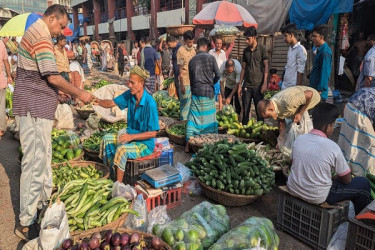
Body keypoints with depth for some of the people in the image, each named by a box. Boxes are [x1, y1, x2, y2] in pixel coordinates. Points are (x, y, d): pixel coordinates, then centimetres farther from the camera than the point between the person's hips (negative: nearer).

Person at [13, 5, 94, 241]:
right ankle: (26, 222, 2)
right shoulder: (41, 37, -16)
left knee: (43, 154, 19)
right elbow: (53, 78, -21)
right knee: (35, 160, -7)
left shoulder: (36, 32, 17)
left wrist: (58, 95, 18)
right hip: (34, 106, -11)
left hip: (39, 104, 11)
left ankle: (45, 199, 34)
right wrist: (79, 93, -11)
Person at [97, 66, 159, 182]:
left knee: (122, 150, -29)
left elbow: (153, 133, -22)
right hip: (131, 136, 8)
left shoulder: (150, 103, -25)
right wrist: (97, 101, -16)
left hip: (145, 143, -8)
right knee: (107, 139, -2)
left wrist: (132, 136, -28)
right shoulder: (129, 95, -4)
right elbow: (112, 103, 4)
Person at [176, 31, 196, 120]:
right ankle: (183, 121, 13)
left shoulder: (193, 50, 10)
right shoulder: (181, 51, -10)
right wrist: (182, 85, -15)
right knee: (185, 103, 1)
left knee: (192, 103, 12)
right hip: (185, 81, -6)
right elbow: (180, 70, -12)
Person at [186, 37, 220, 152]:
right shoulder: (210, 58, -4)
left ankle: (188, 144, 5)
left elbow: (191, 78, 13)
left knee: (193, 118, 6)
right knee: (210, 118, 9)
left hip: (196, 92, 2)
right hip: (209, 92, -2)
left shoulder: (192, 61, 5)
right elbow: (218, 75, -4)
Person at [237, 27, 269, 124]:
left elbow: (266, 66, -3)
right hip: (247, 85, 4)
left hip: (258, 85, -4)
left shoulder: (262, 49, 0)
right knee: (245, 110, 6)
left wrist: (265, 83, -10)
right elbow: (243, 68, 13)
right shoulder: (246, 51, 11)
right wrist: (239, 84, 8)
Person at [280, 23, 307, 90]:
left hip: (293, 87, -8)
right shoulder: (290, 48, 13)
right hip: (285, 87, 8)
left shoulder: (300, 49, -12)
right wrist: (283, 83, 15)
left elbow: (300, 71, -14)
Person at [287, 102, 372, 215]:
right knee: (364, 183, 13)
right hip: (317, 197, -5)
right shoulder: (332, 147, -20)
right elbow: (347, 179, -8)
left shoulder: (299, 139, -7)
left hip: (293, 188, 6)